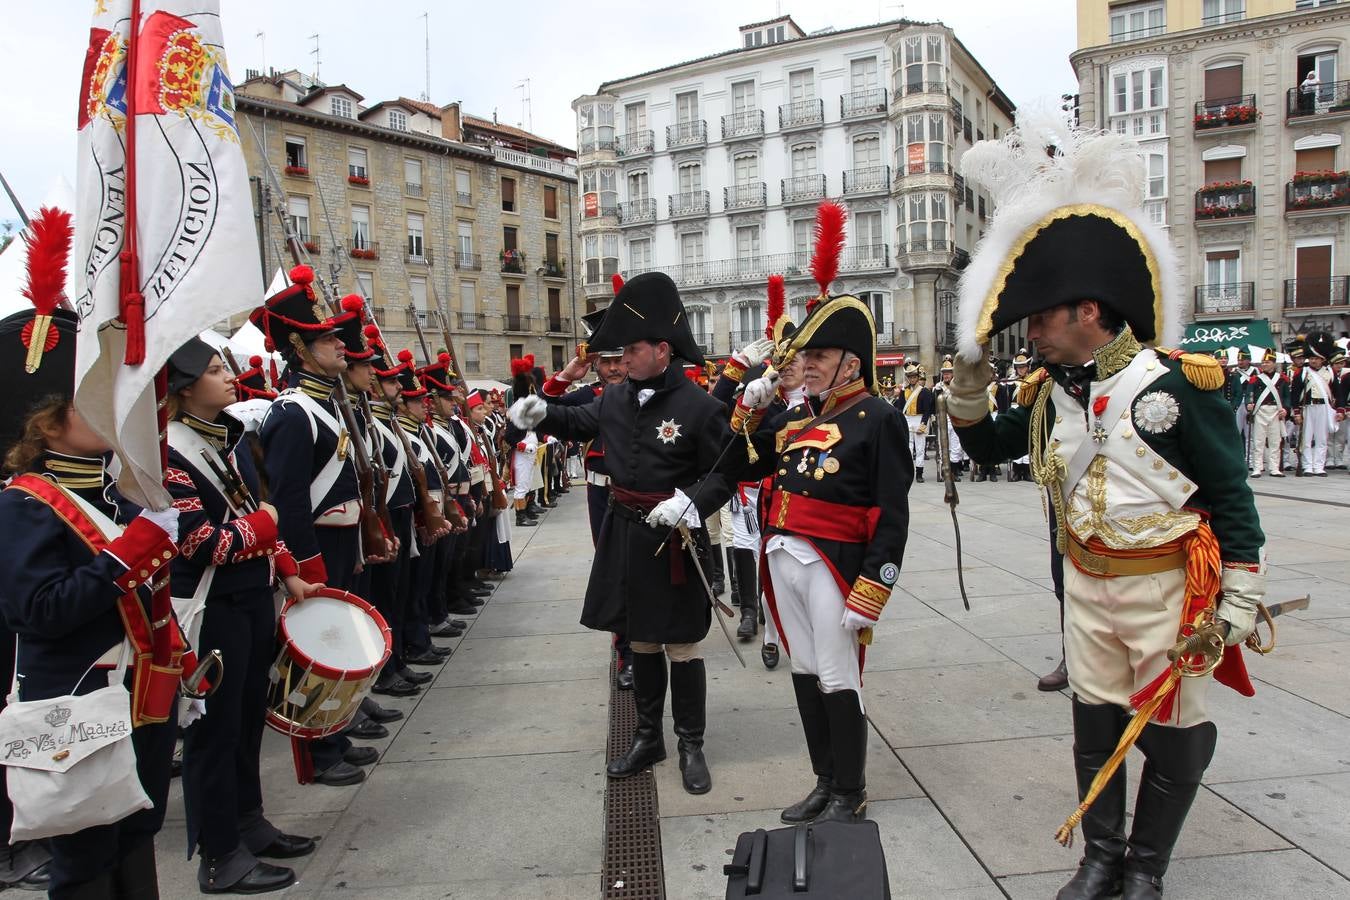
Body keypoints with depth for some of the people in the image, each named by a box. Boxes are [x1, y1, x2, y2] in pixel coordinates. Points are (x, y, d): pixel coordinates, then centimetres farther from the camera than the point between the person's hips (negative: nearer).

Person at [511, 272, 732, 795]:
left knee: (681, 645, 5)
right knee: (640, 639, 16)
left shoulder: (699, 406, -15)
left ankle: (691, 745, 21)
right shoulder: (617, 398, 3)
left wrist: (690, 502, -27)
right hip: (625, 536, 6)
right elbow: (580, 422, 21)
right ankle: (648, 737, 31)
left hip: (674, 540, -6)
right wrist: (541, 415, 3)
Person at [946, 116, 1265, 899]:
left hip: (1166, 588, -4)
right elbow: (988, 446, 14)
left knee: (1173, 735, 9)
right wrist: (969, 385, -4)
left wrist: (1240, 597, -12)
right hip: (1086, 584, 5)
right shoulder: (1051, 392, 0)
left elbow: (1230, 493, -11)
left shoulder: (1178, 383, -16)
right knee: (1095, 727, 14)